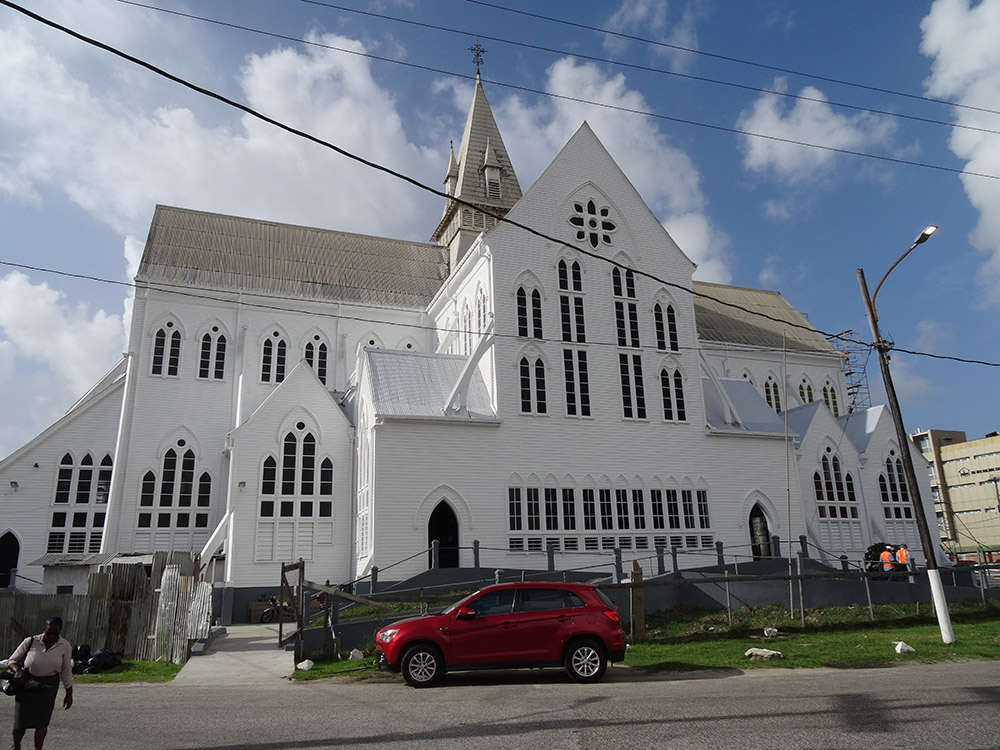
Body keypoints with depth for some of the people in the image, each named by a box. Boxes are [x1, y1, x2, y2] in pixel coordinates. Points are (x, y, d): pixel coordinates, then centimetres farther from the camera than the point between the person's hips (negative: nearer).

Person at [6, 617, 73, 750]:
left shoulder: (65, 646, -7)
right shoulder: (30, 642, -10)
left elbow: (66, 671, 2)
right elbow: (11, 661, -1)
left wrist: (69, 693, 4)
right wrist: (17, 670, -23)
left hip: (48, 686, 0)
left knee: (42, 720, 0)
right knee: (21, 719, 8)